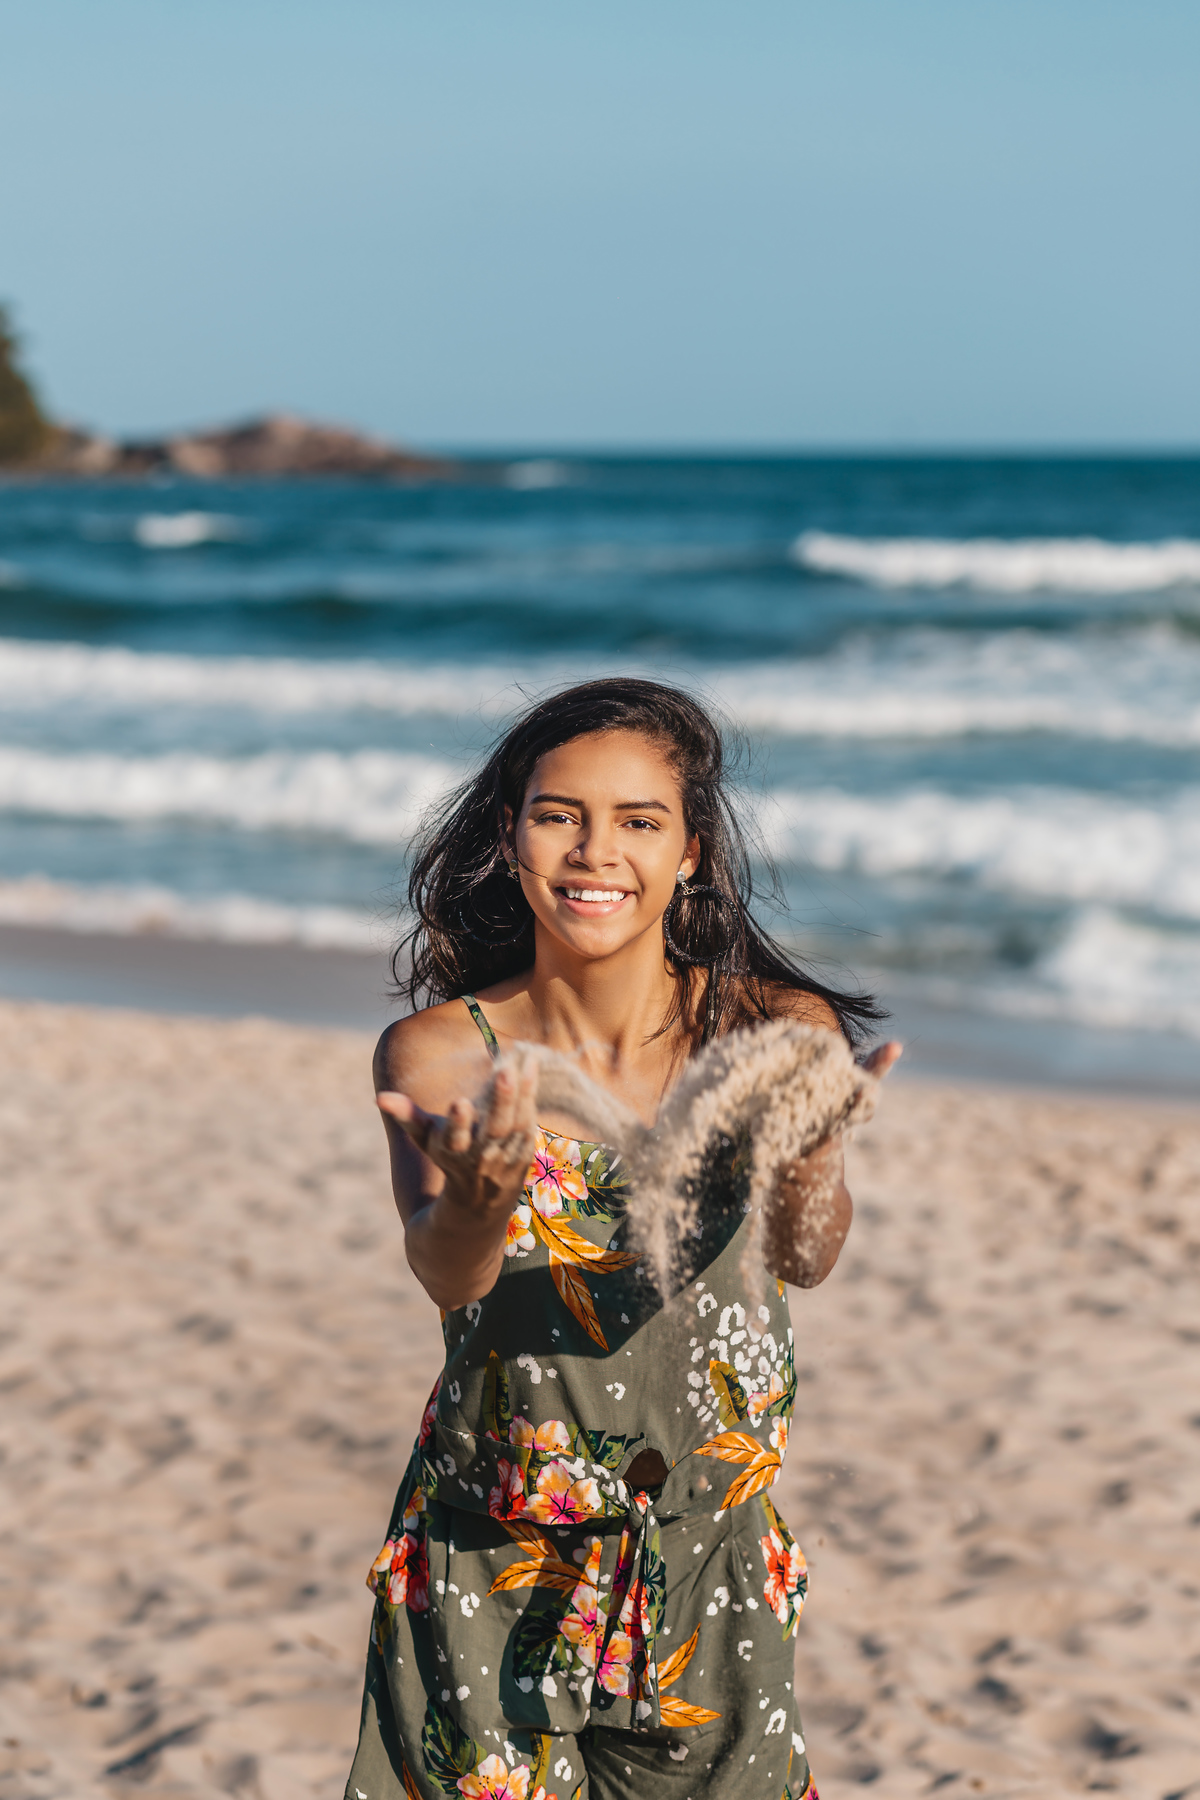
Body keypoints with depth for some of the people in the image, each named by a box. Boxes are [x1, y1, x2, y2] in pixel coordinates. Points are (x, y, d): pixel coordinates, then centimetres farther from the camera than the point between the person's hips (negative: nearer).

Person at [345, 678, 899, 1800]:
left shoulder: (772, 1031, -8)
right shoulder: (440, 1053, -9)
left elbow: (805, 1260, -22)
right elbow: (446, 1276, -25)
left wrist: (810, 1160, -44)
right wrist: (475, 1200, -47)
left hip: (709, 1576, 1)